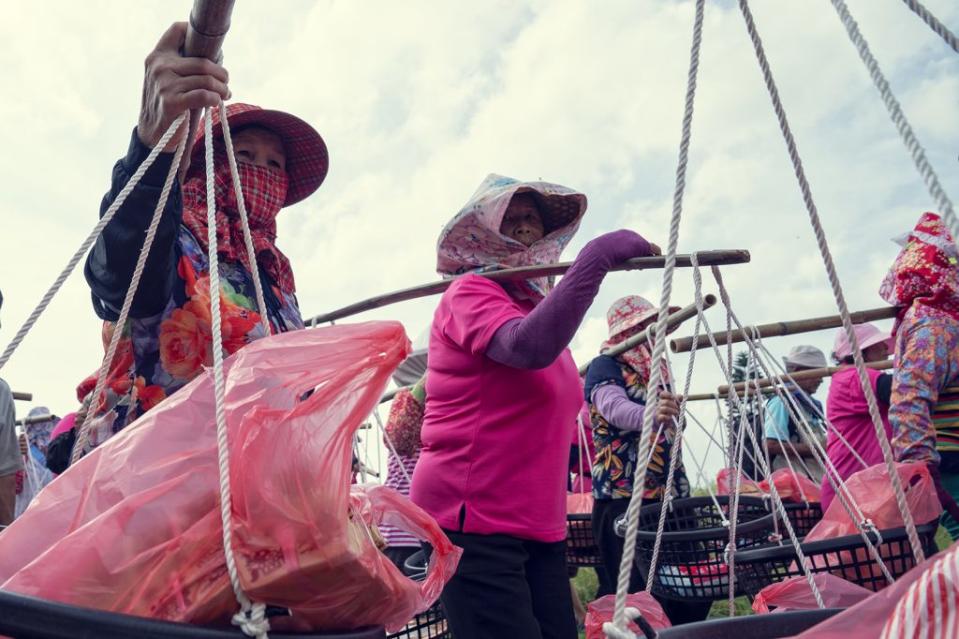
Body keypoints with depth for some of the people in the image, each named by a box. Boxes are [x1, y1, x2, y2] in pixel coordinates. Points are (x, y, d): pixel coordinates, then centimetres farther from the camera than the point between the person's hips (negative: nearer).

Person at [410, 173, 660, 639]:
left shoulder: (536, 302, 17)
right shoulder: (469, 292, -8)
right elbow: (529, 347, -30)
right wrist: (597, 256, -27)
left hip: (538, 522, 8)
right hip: (474, 520, -8)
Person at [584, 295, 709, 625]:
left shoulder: (654, 369, 17)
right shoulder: (605, 365, -6)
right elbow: (614, 407, -29)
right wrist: (650, 414, -47)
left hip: (668, 494, 8)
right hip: (624, 496, -8)